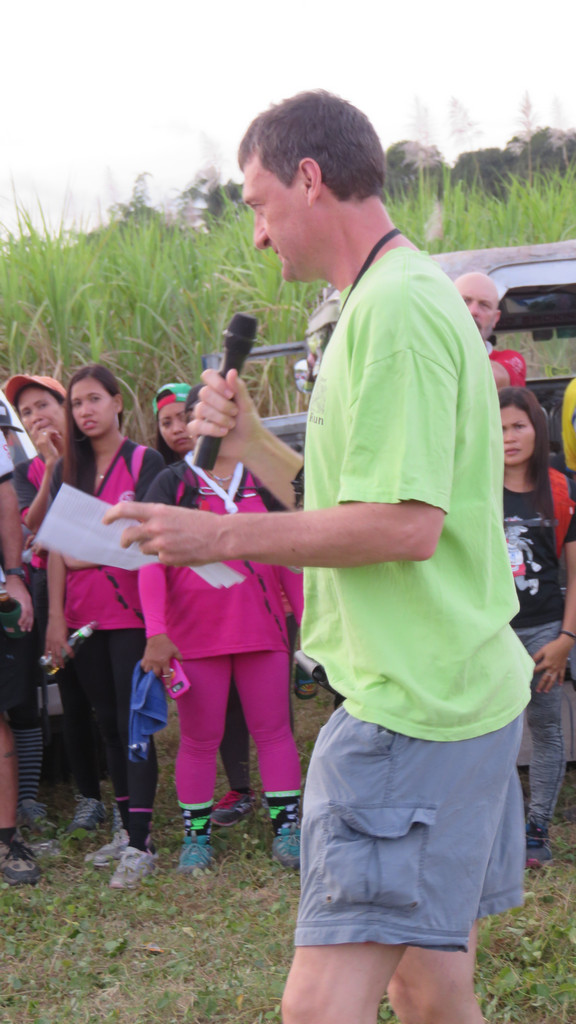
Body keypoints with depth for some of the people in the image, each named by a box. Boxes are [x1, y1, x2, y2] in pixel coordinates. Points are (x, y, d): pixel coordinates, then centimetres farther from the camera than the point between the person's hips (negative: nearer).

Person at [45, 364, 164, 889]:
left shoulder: (144, 461, -1)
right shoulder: (67, 470, 13)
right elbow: (57, 546, 9)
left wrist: (92, 556, -18)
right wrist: (55, 617, 4)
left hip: (131, 612, -5)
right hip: (84, 616, 5)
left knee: (134, 724, -6)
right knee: (108, 723, 11)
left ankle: (140, 845, -5)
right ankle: (128, 830, 21)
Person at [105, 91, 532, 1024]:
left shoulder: (394, 306, -14)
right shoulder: (407, 295, 19)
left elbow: (407, 525, -22)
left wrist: (223, 537, -14)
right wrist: (249, 440, 10)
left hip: (413, 703, -11)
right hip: (462, 692, 11)